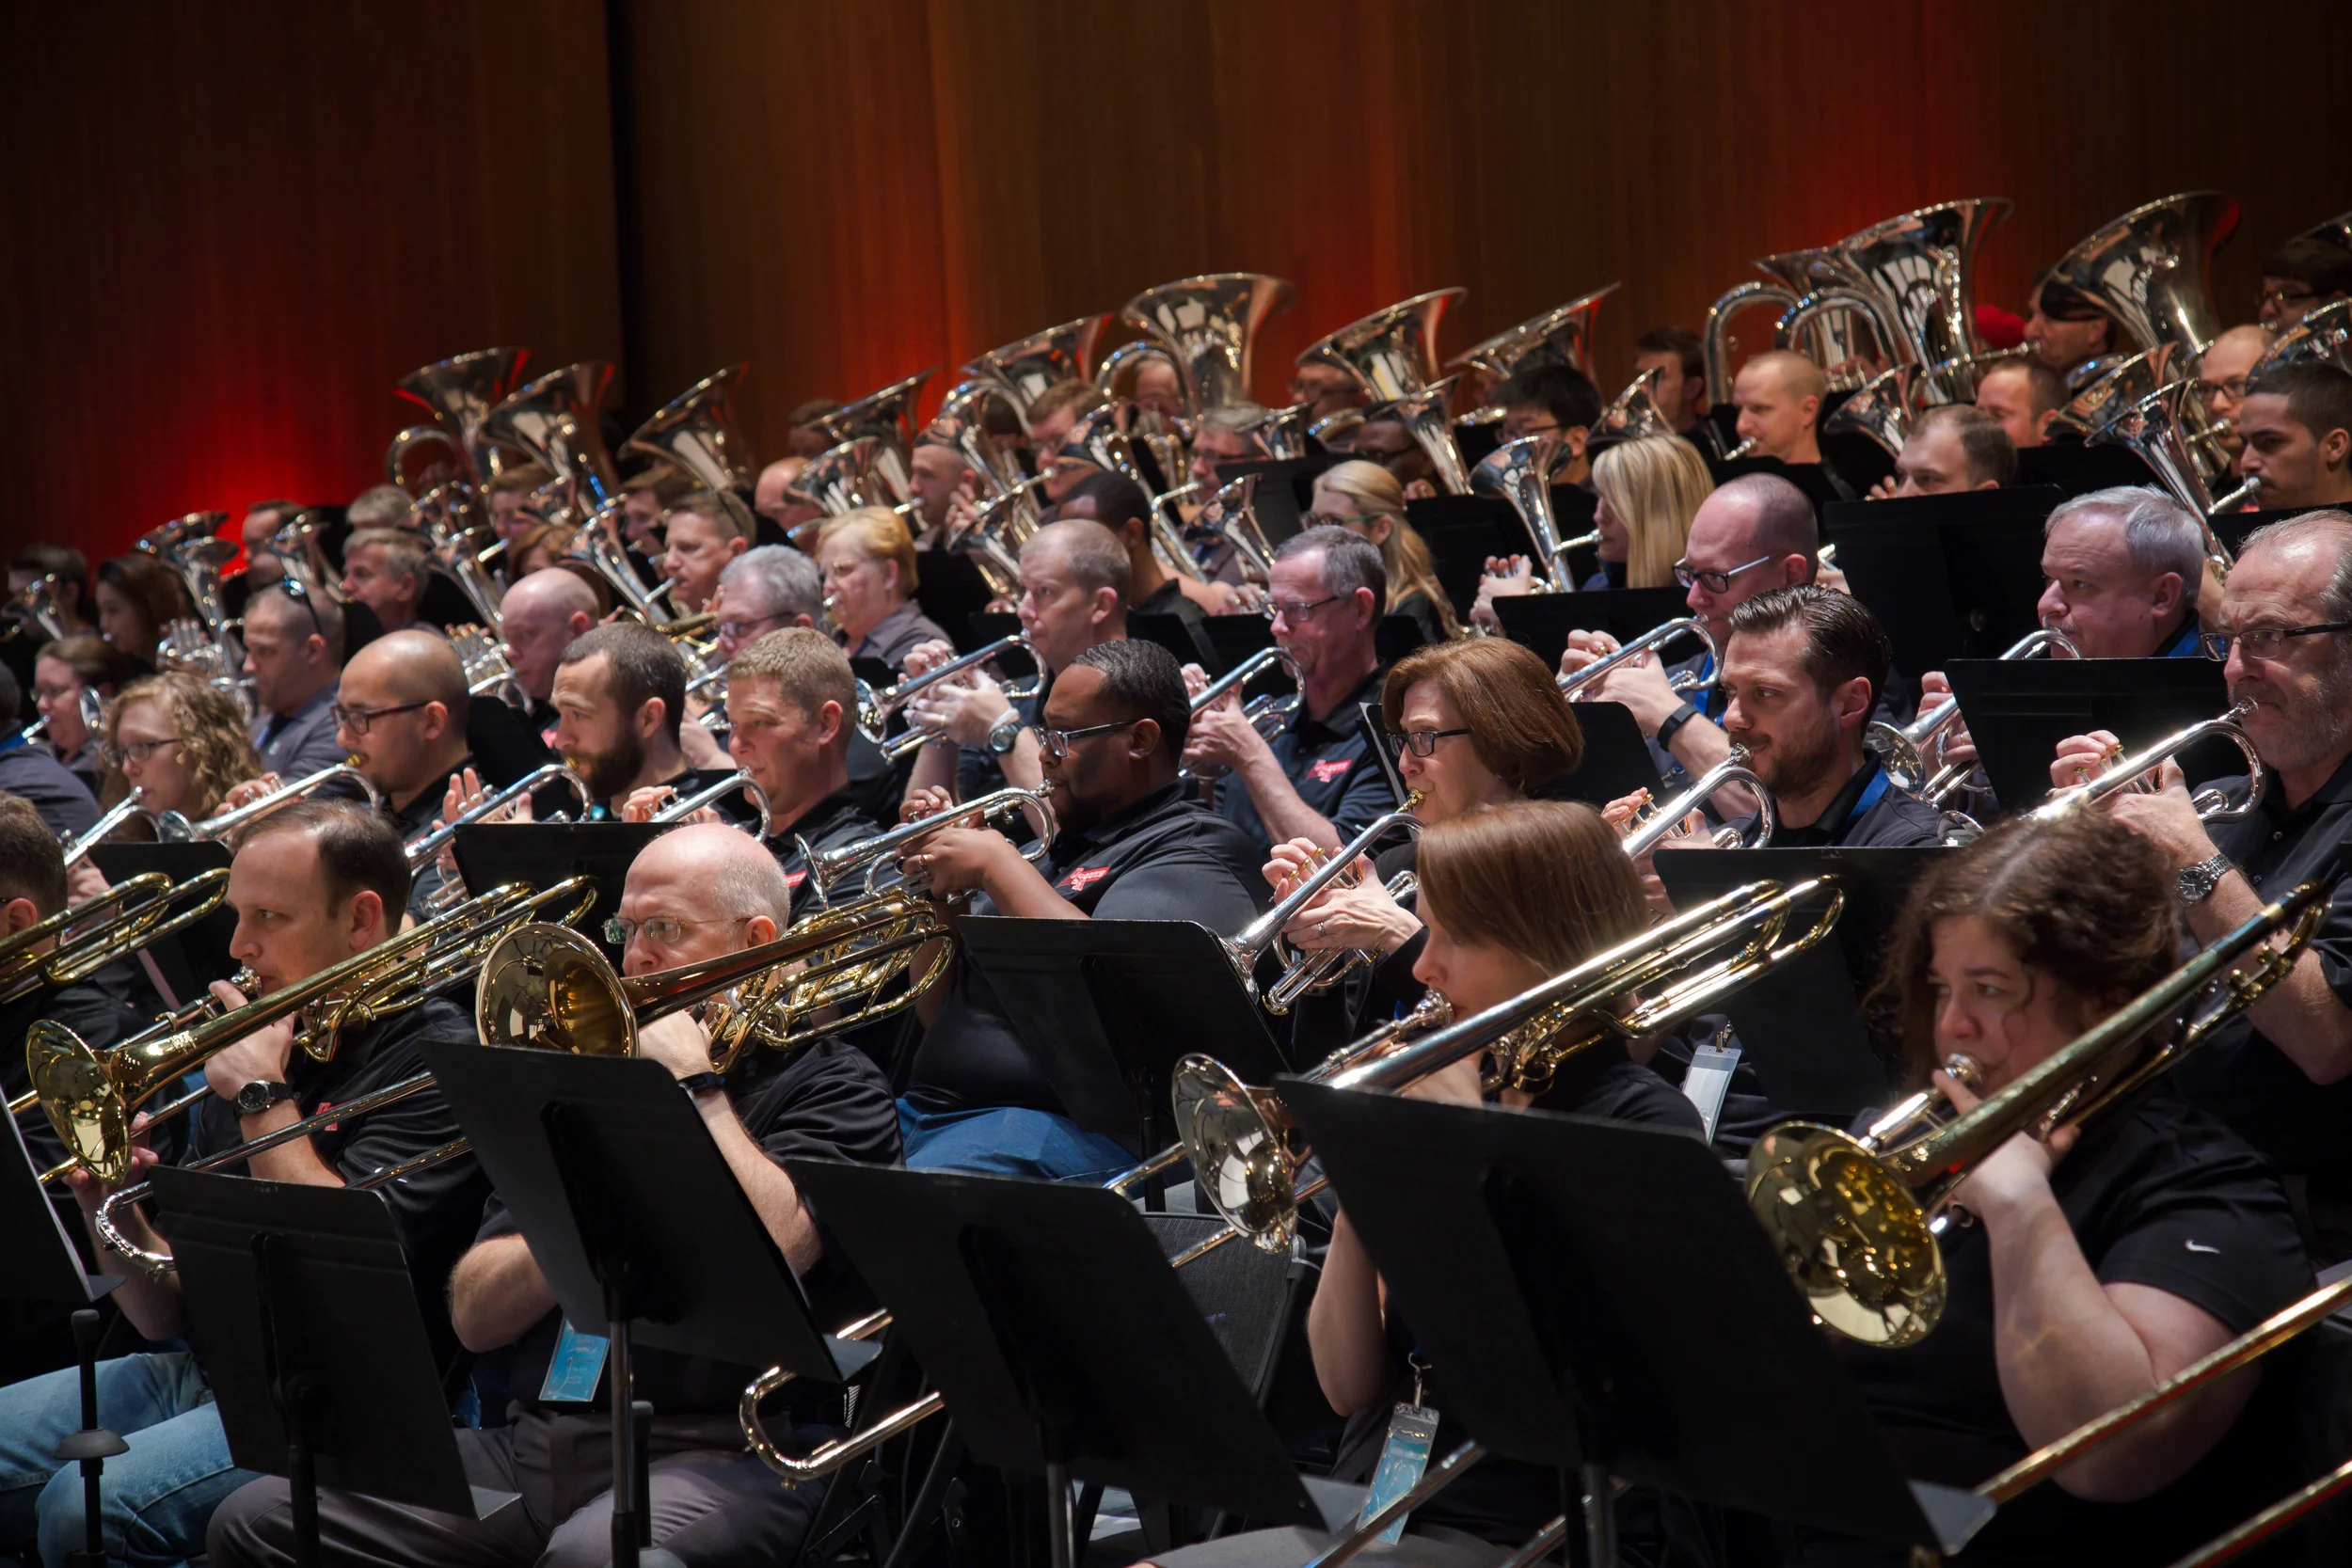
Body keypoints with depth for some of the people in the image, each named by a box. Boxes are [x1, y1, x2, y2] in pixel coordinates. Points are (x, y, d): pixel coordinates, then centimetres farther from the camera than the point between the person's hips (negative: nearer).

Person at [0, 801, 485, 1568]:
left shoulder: (439, 1062, -6)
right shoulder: (252, 1051, 17)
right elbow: (166, 1315, 18)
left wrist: (266, 1099, -9)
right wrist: (113, 1210, -2)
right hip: (200, 1374, 8)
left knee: (91, 1505, -29)